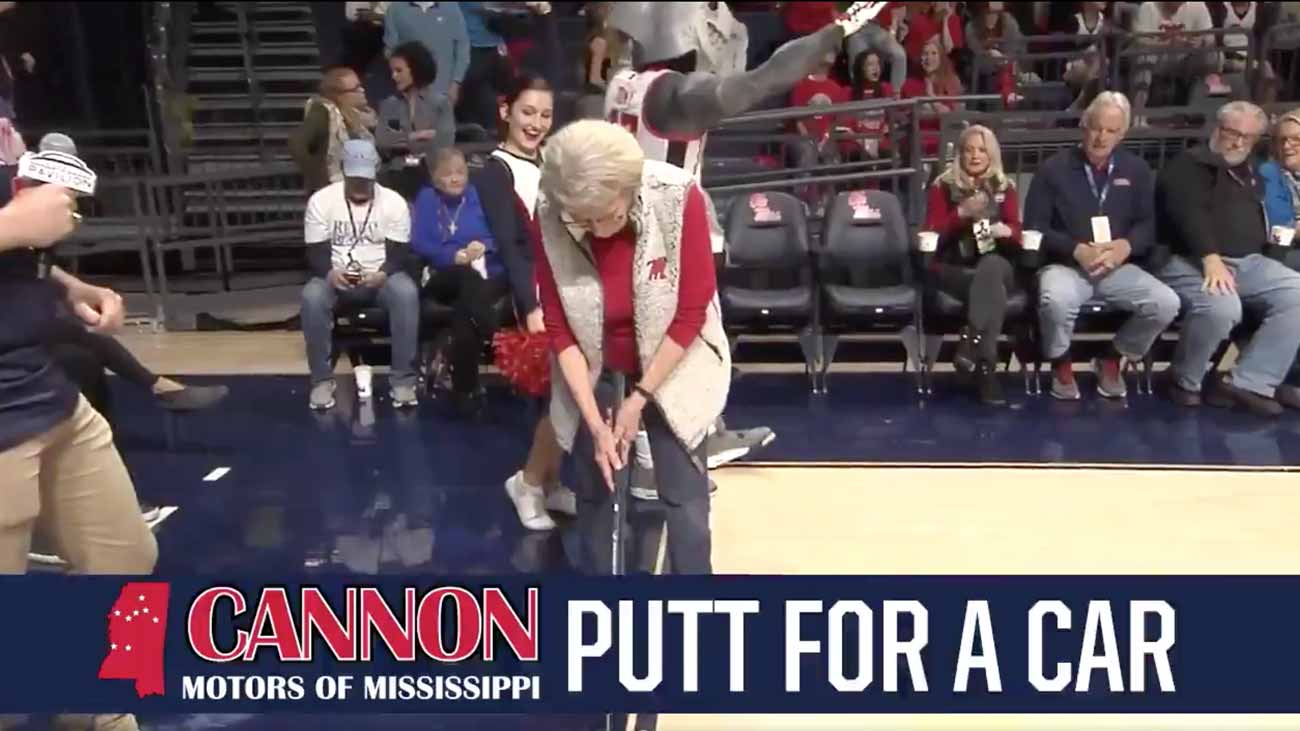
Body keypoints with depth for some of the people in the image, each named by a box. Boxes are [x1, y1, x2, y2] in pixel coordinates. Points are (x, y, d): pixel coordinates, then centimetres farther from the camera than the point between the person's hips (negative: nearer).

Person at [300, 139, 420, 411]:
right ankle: (322, 379, -18)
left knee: (407, 292, -34)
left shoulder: (394, 202, -2)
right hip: (336, 278, 0)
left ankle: (403, 379, -26)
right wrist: (330, 273, -28)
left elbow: (399, 253, -5)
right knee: (312, 296, -33)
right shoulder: (321, 200, -2)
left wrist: (383, 274, -28)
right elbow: (316, 252, -5)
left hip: (380, 277, 0)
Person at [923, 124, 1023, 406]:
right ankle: (986, 366, -39)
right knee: (993, 288, -34)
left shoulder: (1005, 186, 16)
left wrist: (1005, 230, -17)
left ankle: (970, 346, -44)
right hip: (953, 268, -2)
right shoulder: (943, 186, 9)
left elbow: (1015, 231, 9)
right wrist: (962, 213, -16)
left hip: (998, 265, 2)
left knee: (991, 267, -37)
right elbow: (932, 233, 0)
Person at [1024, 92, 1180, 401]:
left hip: (1118, 267, 3)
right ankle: (1061, 365, -5)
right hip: (1065, 264, -3)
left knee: (1166, 303, -22)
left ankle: (1113, 360, 5)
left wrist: (1126, 246, -16)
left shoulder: (1137, 170, 12)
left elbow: (1149, 224, 7)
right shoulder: (1054, 168, 2)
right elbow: (1034, 226, -3)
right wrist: (1077, 250, -17)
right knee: (1056, 301, -38)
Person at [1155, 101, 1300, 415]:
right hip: (1191, 261, -8)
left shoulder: (1249, 172, 26)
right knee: (1222, 308, -37)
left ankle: (1247, 382, -18)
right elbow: (1189, 214, -18)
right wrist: (1211, 258, -31)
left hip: (1249, 261, 8)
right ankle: (1184, 380, -10)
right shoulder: (1188, 165, -1)